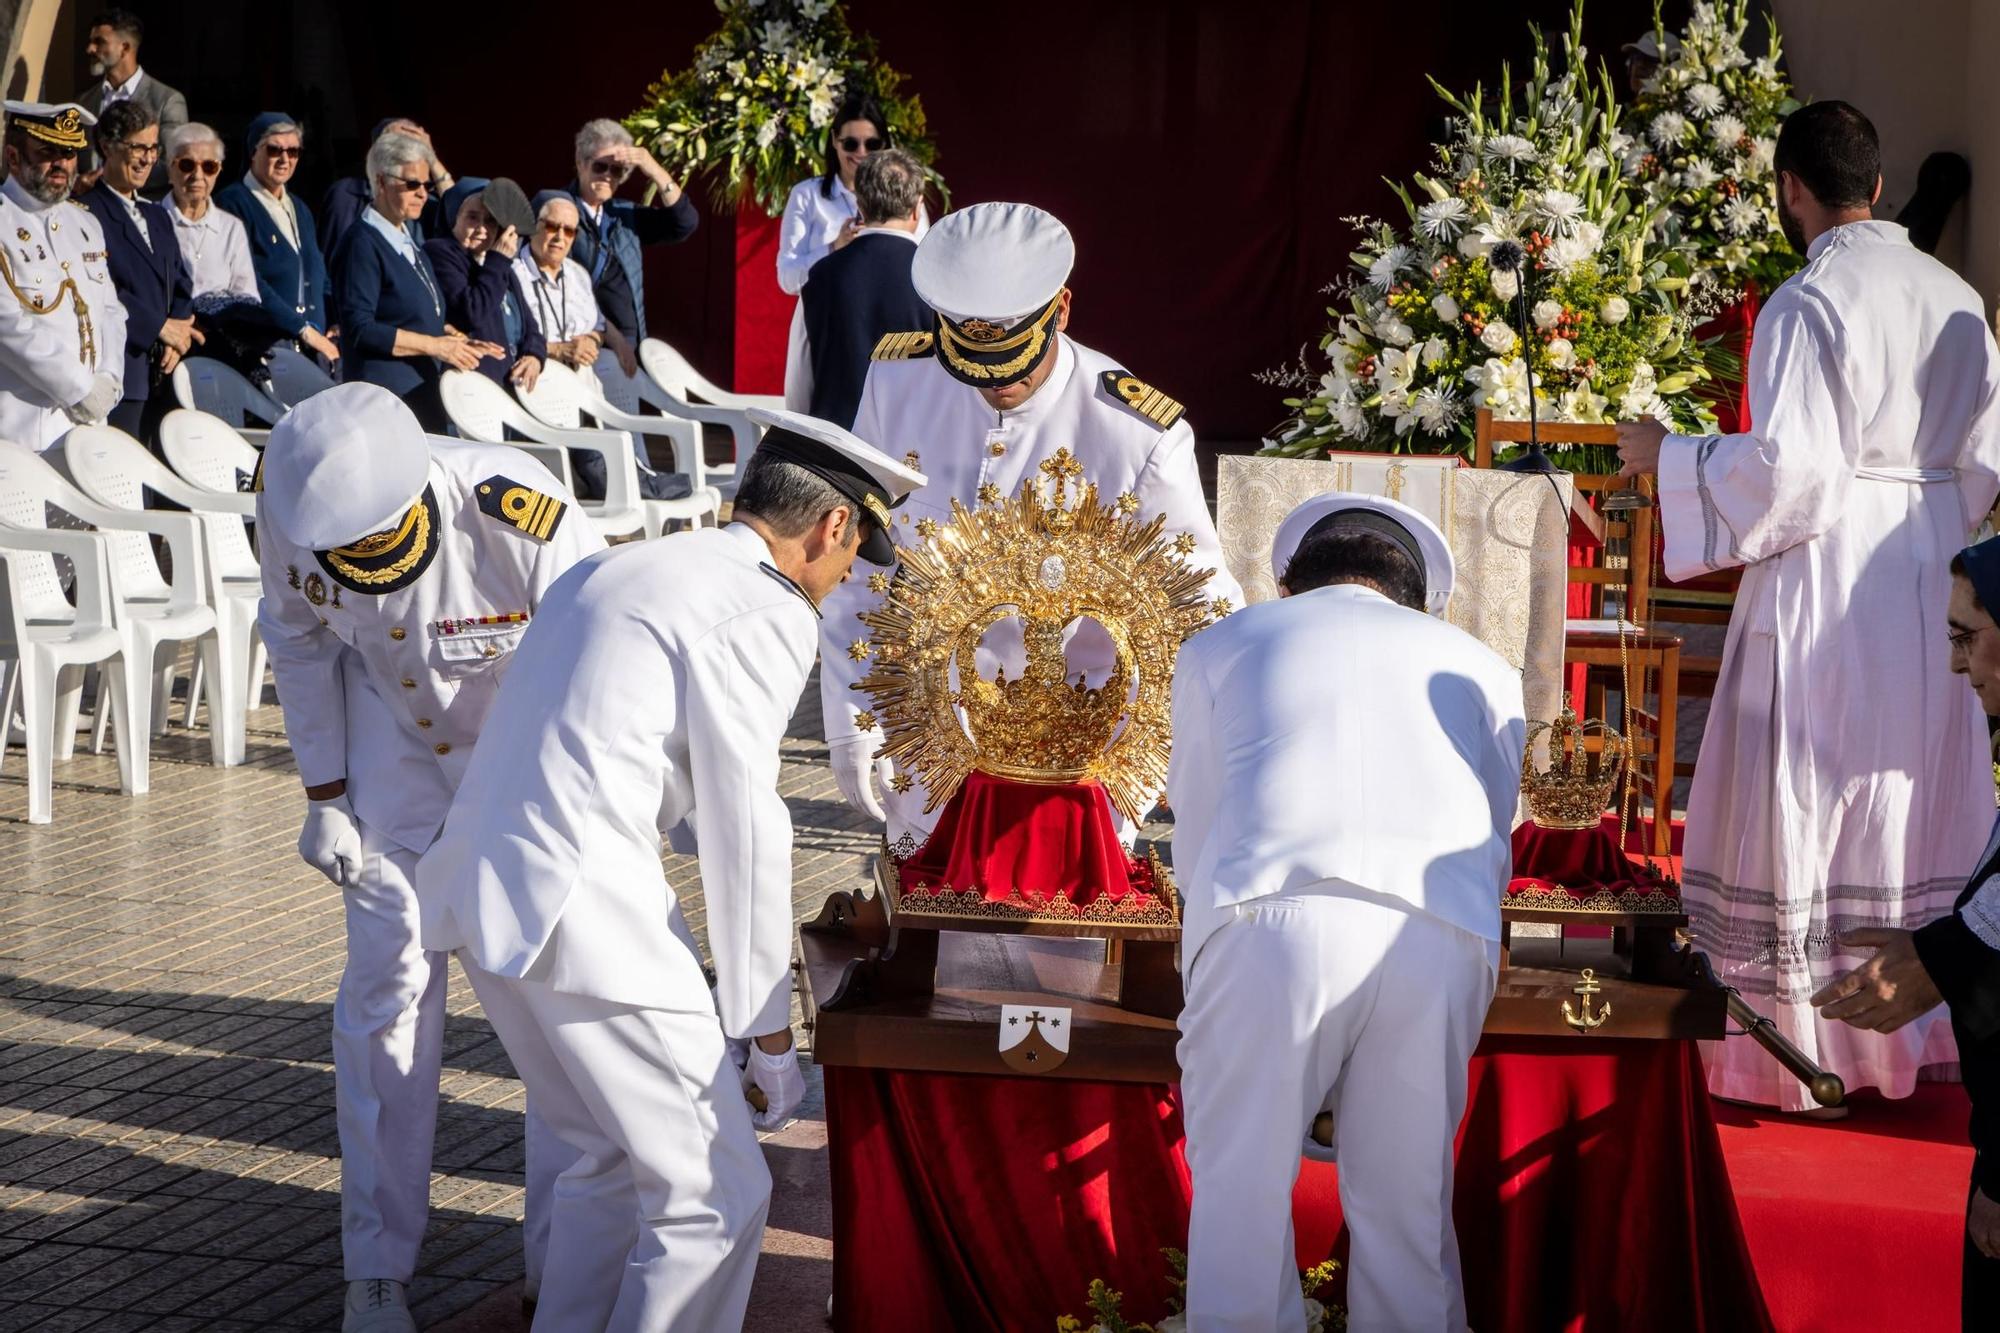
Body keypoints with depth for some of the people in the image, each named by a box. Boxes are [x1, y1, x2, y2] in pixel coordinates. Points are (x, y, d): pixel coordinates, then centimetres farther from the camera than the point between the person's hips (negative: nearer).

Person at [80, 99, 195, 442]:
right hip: (121, 374, -8)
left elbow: (181, 286, 20)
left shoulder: (157, 217, 22)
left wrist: (178, 336, 1)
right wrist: (160, 327, -12)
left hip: (162, 374, 8)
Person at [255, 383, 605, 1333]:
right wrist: (323, 797, -1)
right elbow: (298, 642, -4)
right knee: (388, 978, 0)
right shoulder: (291, 515, -27)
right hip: (397, 738, 3)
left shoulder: (525, 523, -40)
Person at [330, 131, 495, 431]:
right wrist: (436, 345, -16)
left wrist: (458, 342, 9)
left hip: (425, 395, 9)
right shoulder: (363, 244, -9)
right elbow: (360, 330, -17)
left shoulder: (410, 244, 20)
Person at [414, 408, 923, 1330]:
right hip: (582, 910, -9)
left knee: (614, 1163, 23)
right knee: (716, 1198, -1)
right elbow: (742, 832, -9)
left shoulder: (619, 568, 21)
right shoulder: (767, 613, -7)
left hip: (481, 891, 10)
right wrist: (768, 1031, -1)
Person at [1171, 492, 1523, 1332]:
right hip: (1439, 935, 2)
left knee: (1240, 1208, 5)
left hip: (1269, 922, -2)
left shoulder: (1222, 645, 29)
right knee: (1405, 1212, 10)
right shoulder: (1482, 669, 33)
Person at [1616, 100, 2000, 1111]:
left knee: (1803, 804, 0)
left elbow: (1787, 468, -18)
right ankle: (1916, 1032, 20)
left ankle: (1800, 1048, 3)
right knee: (1910, 807, 14)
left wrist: (1669, 456, -5)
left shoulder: (1806, 304, -13)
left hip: (1823, 589, -6)